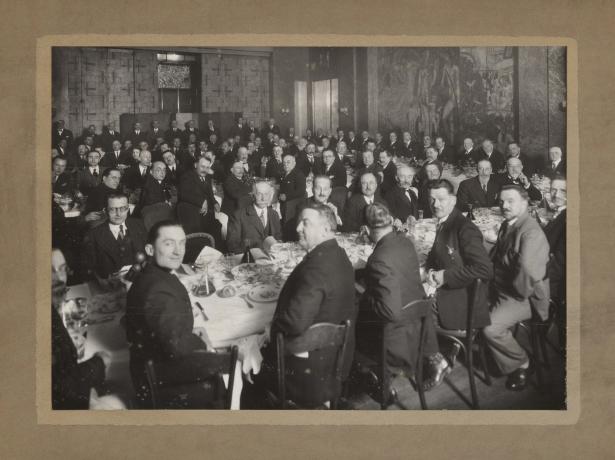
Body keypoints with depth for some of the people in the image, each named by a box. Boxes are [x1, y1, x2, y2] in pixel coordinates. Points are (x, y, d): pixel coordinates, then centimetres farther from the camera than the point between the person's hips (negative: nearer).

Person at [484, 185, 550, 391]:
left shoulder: (531, 232, -23)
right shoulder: (507, 225, 10)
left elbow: (528, 271, -33)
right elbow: (496, 257, 21)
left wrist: (516, 293, -18)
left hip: (524, 297, -9)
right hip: (501, 289, 9)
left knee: (491, 328, -25)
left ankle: (522, 364, 2)